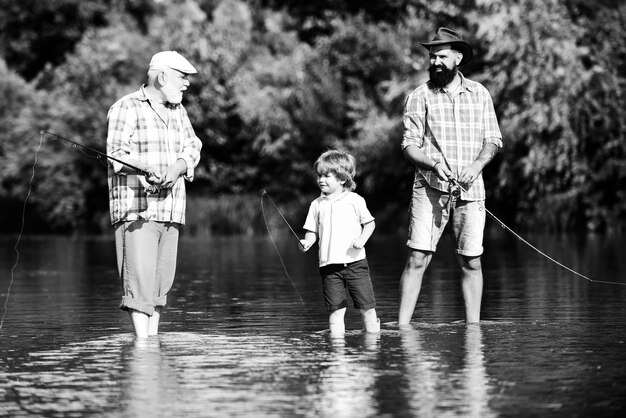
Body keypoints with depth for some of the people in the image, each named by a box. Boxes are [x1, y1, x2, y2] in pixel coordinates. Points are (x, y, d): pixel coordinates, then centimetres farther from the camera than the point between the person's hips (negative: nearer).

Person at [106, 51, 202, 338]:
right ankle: (142, 344, -15)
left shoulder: (177, 110, 18)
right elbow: (117, 154, -13)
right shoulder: (126, 108, -4)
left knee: (162, 281, 6)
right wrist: (147, 170, -31)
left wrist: (175, 169, -13)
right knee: (140, 279, -13)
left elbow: (192, 147, 9)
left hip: (170, 209, 7)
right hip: (136, 209, -7)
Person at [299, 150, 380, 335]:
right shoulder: (317, 205, 10)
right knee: (335, 309, 0)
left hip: (355, 262, -2)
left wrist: (362, 239, -11)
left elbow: (369, 223, 6)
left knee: (366, 306, 0)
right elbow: (312, 231, 13)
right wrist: (307, 243, -8)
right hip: (329, 265, 2)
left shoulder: (354, 200, 0)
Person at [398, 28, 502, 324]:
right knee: (417, 258, -9)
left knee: (471, 262, 4)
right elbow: (409, 145, -1)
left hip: (470, 189, 2)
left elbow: (493, 140, 11)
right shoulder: (420, 96, 3)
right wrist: (434, 164, -19)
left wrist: (477, 164, -8)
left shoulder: (479, 94, 11)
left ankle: (473, 327, 13)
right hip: (430, 188, -2)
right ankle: (402, 327, -7)